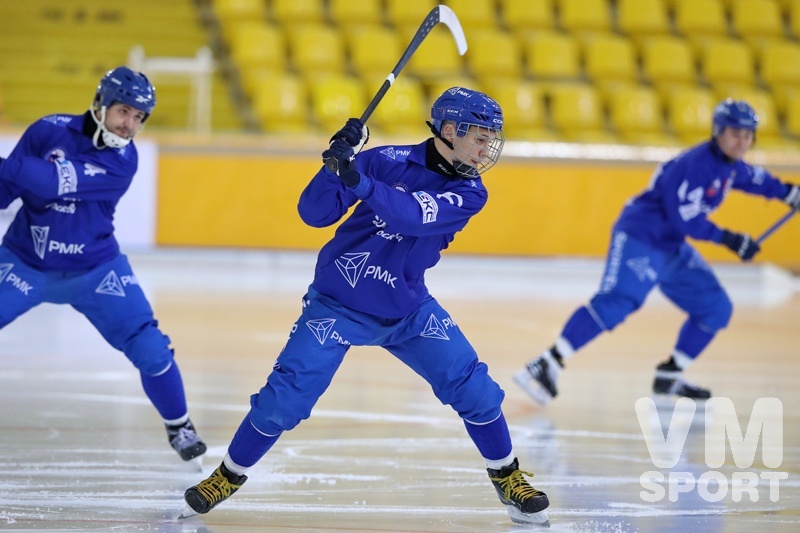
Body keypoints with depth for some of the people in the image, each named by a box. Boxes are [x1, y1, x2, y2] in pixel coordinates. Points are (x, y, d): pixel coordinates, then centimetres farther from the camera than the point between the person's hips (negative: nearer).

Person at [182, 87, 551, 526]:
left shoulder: (469, 193, -9)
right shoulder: (389, 161, -15)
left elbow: (416, 215, -30)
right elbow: (313, 213, -14)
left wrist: (361, 182, -45)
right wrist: (336, 165, -32)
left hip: (408, 311, 3)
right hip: (337, 304, -3)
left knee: (474, 389, -5)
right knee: (284, 398, -11)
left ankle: (507, 478, 16)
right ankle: (228, 476, 10)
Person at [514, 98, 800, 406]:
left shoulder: (729, 166, 7)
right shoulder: (694, 164, -22)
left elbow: (752, 178, 32)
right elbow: (685, 219, -24)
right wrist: (727, 239, -20)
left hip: (671, 247, 10)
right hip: (639, 239, -10)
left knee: (716, 308, 7)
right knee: (616, 303, -27)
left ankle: (669, 377, 16)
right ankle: (549, 364, -31)